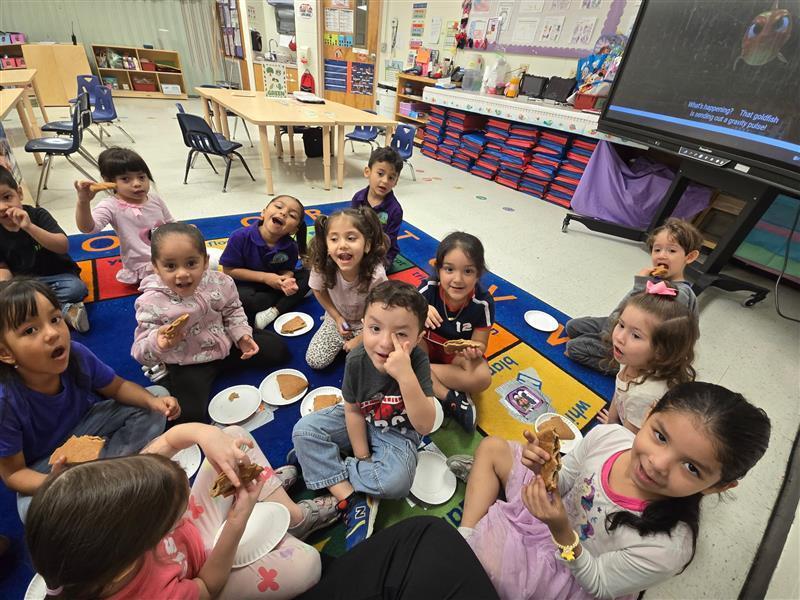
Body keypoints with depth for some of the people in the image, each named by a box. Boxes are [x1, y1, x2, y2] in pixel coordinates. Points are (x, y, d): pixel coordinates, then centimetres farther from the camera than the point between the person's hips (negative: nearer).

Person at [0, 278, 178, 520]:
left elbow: (117, 387, -4)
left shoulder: (77, 355, -24)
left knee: (154, 413, -11)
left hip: (84, 424, 4)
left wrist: (153, 400, -24)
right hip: (42, 465, -3)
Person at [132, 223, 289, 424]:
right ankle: (168, 382, 8)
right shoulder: (151, 302, -22)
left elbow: (233, 311, 7)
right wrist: (158, 342, -40)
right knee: (190, 415, -23)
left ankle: (222, 363, 16)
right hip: (188, 365, -4)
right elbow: (141, 354, -17)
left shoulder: (219, 282, -14)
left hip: (226, 345, 5)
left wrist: (242, 335, -9)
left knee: (278, 349, 8)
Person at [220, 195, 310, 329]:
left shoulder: (291, 247, -17)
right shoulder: (240, 237, -24)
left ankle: (273, 312, -22)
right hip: (245, 284, -3)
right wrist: (264, 277, -26)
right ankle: (284, 302, -9)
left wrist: (286, 280, -33)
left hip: (274, 283, 3)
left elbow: (286, 270, -6)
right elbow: (228, 270, -17)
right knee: (243, 299, -35)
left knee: (306, 275, -14)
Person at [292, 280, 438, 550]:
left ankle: (318, 463, -7)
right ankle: (352, 501, -13)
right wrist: (362, 458, -9)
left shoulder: (417, 362, -31)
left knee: (395, 481, -30)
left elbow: (424, 426, -37)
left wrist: (405, 376, -50)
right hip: (361, 422, 3)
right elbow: (353, 411, -9)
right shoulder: (356, 360, -24)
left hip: (397, 433, -2)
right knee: (304, 430, -14)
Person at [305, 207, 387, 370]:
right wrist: (337, 317, -5)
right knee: (314, 361, -1)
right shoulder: (321, 266, -30)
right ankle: (344, 341, 24)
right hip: (338, 317, 3)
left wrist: (359, 340, -11)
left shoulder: (376, 274, -36)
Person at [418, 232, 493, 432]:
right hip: (427, 344, 1)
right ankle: (450, 399, -23)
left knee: (482, 378, -29)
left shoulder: (483, 302, -23)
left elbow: (480, 344, -14)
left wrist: (474, 351, -39)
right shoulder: (430, 288, -24)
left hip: (459, 352, -1)